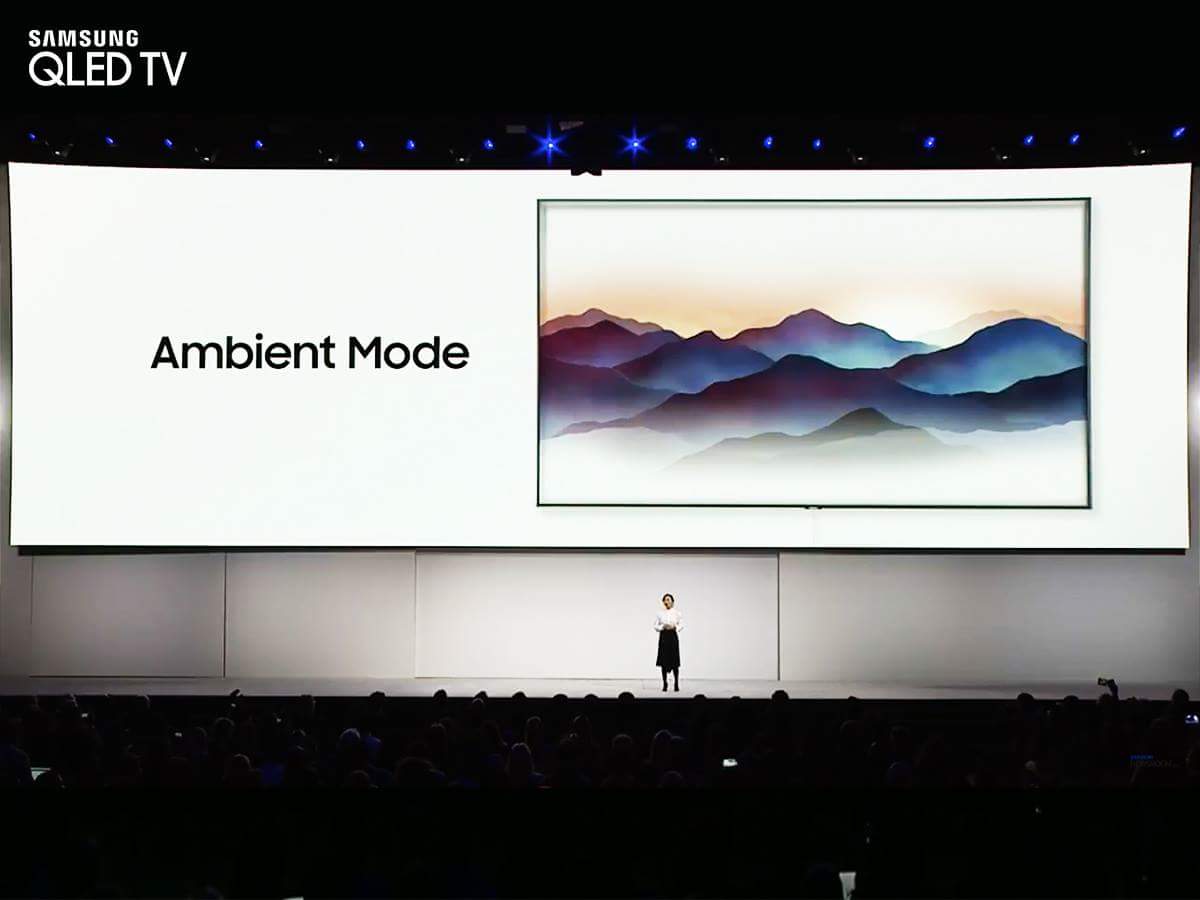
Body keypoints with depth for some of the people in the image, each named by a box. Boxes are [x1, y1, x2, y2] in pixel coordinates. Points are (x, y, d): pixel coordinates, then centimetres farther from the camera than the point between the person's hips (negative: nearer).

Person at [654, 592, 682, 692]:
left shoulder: (676, 612, 0)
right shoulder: (660, 613, 1)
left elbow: (681, 624, 5)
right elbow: (655, 626, 4)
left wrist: (675, 627, -14)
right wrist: (663, 627, -14)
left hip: (673, 636, -1)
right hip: (663, 636, 1)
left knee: (674, 661, -2)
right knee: (663, 661, 2)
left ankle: (676, 683, 7)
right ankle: (665, 684, 11)